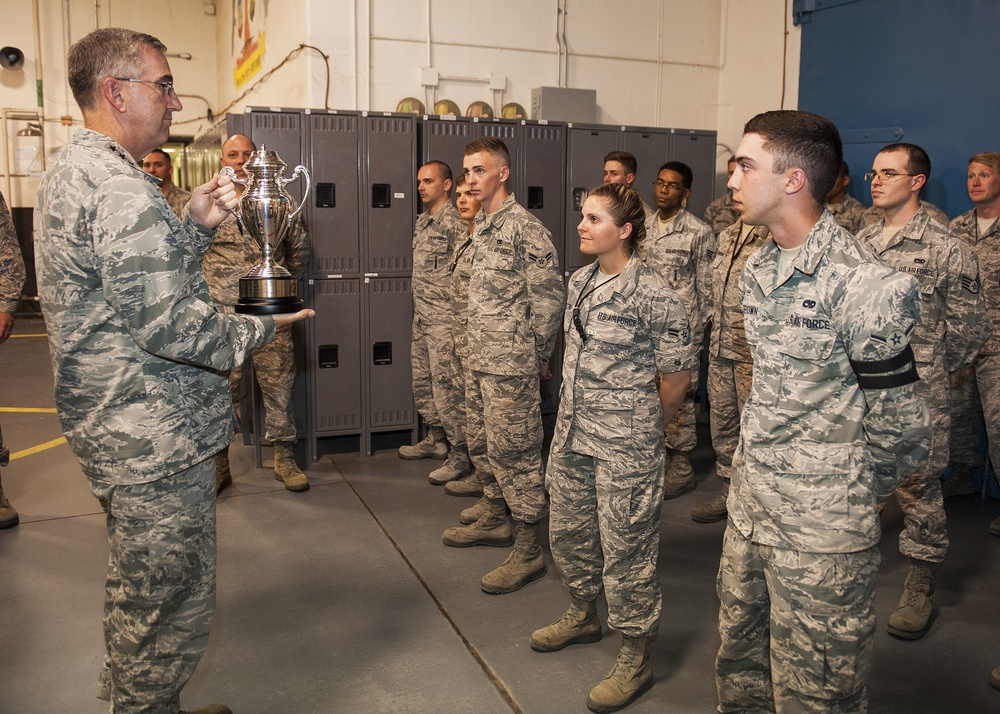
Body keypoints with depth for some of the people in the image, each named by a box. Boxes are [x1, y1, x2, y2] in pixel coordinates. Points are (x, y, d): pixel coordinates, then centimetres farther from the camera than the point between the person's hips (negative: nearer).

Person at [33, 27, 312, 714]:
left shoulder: (68, 173, 13)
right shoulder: (123, 188, -22)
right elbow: (168, 325, -26)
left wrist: (196, 224, 6)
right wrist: (257, 329, -11)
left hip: (106, 426, 11)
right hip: (158, 440, -11)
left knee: (136, 591, 27)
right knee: (172, 605, 4)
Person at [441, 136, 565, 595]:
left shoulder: (524, 227, -14)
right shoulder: (482, 225, 14)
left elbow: (550, 294, -16)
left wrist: (536, 353, -10)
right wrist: (479, 348, 17)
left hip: (510, 365, -9)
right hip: (480, 360, 9)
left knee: (513, 452, -4)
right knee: (481, 443, 19)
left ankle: (528, 552, 7)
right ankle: (497, 520, 37)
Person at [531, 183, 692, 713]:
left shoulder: (653, 297, -16)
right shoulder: (579, 282, 6)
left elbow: (677, 377, -9)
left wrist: (642, 427, 3)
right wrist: (578, 414, 16)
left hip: (624, 447, -8)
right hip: (572, 434, 8)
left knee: (625, 548, 3)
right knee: (567, 531, 20)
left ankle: (635, 660, 21)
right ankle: (583, 616, 44)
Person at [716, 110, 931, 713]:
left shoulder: (860, 283, -20)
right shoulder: (759, 267, 7)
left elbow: (898, 427, -14)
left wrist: (852, 501, 0)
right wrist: (756, 469, 15)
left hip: (822, 527, -7)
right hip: (749, 504, 8)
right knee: (739, 663, 22)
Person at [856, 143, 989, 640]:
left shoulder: (946, 249, -5)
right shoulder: (857, 243, 9)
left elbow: (968, 327, -2)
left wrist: (928, 370, 4)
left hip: (915, 392, -5)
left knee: (918, 485, 3)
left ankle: (921, 584, 19)